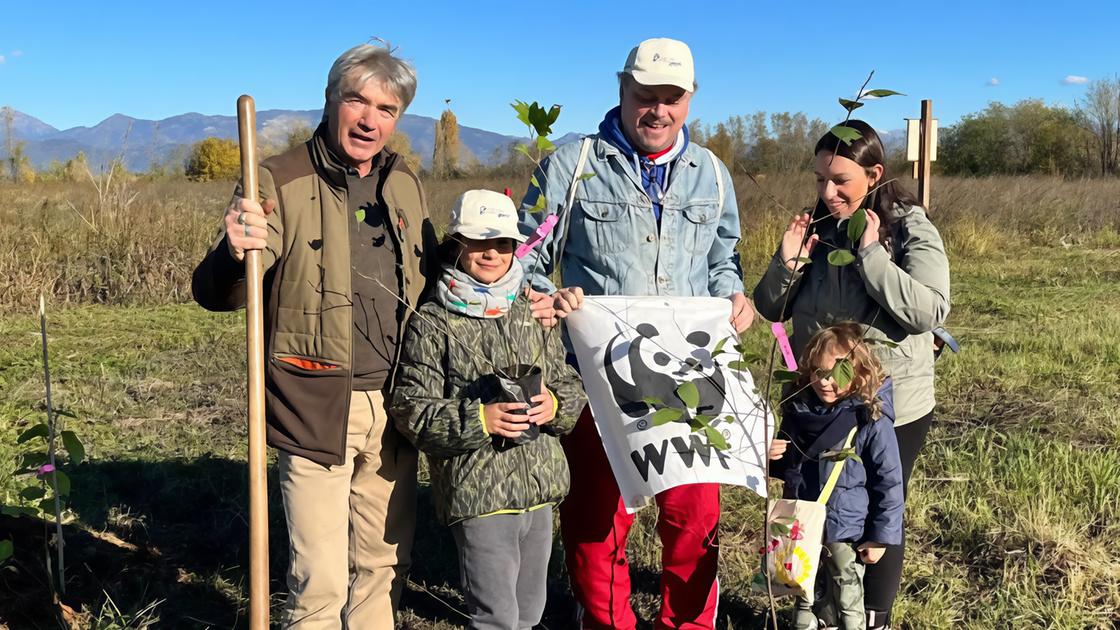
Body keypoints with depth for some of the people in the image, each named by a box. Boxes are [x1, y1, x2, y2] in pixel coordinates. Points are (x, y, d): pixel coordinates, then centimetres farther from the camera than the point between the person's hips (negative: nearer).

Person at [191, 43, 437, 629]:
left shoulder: (405, 184, 9)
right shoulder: (280, 182, -7)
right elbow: (214, 294, -13)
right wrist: (235, 254, -35)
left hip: (394, 408, 5)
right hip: (316, 410, -5)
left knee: (384, 566, 18)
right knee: (319, 581, 1)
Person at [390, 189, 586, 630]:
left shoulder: (531, 316, 9)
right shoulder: (432, 324, -7)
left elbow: (571, 384, 13)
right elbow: (410, 409, -10)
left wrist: (555, 406, -10)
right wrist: (478, 420, -22)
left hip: (541, 491, 6)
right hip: (478, 495, -5)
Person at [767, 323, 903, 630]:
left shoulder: (872, 421, -17)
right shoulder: (798, 410, -1)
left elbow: (889, 483, -12)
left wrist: (880, 536, -9)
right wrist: (771, 456, -7)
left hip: (846, 533, -5)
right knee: (804, 600, 21)